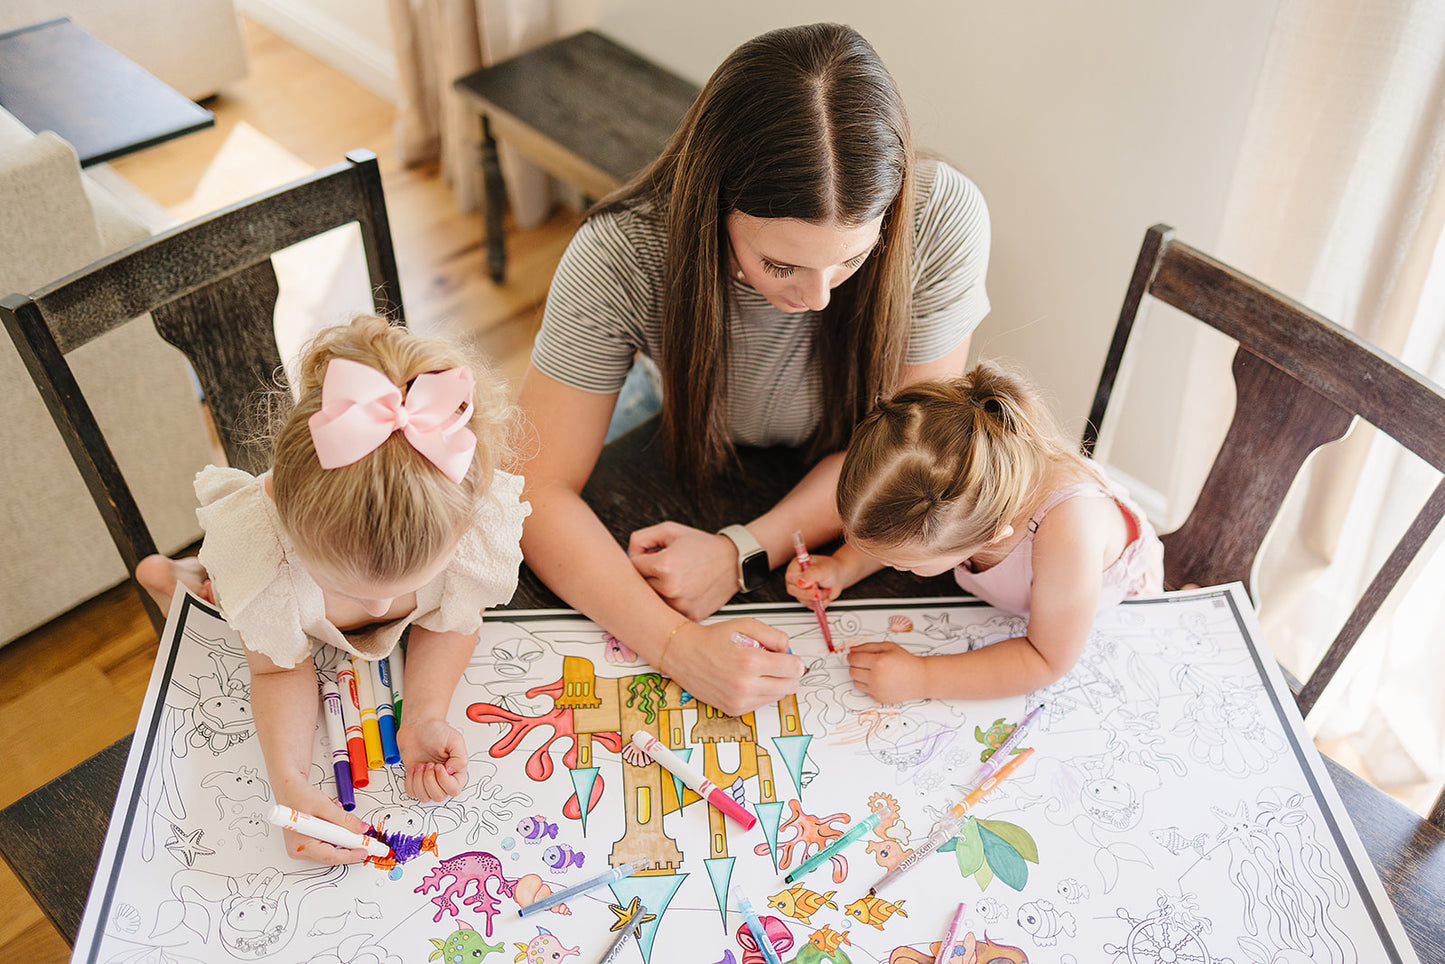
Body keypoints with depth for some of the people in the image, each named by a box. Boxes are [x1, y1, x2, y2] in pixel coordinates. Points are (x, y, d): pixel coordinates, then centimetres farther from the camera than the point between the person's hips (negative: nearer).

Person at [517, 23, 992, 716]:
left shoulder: (943, 219, -29)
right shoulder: (620, 255, -31)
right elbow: (537, 492, -28)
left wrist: (743, 553, -30)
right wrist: (674, 644, -42)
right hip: (697, 486, 1)